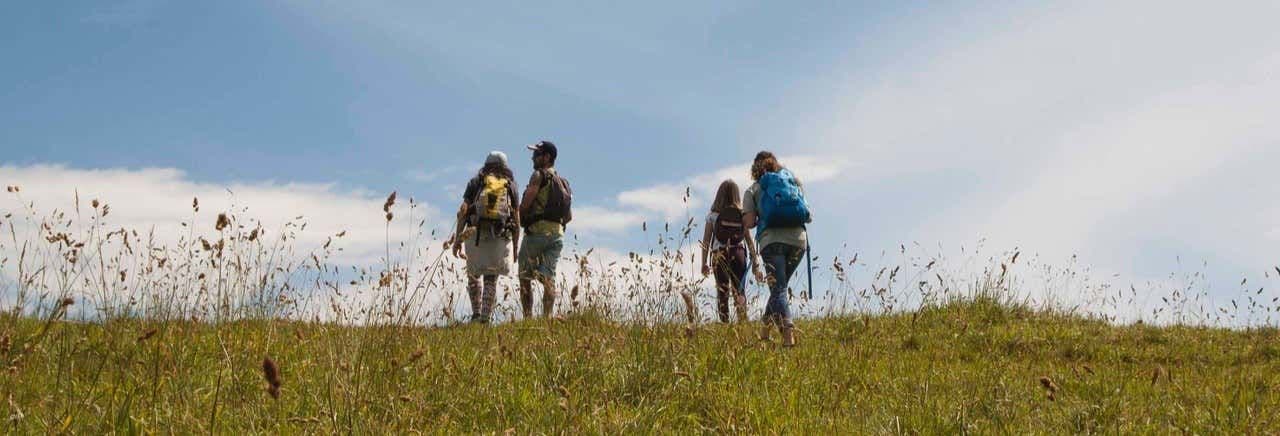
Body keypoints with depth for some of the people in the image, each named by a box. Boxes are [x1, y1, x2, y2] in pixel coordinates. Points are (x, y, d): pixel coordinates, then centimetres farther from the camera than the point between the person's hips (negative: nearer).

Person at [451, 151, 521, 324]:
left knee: (474, 276, 17)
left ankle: (476, 314, 9)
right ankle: (486, 318, -3)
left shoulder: (476, 182, 13)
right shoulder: (511, 186, 15)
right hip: (500, 237, 0)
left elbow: (463, 211, 1)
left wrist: (457, 239, 0)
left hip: (475, 236, 0)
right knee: (491, 279, 7)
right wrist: (515, 247, 15)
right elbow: (516, 221, 10)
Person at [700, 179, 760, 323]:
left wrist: (704, 263, 4)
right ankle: (742, 320, -12)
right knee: (740, 290, 5)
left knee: (722, 292, 6)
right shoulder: (742, 214, 2)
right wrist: (755, 260, 8)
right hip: (738, 253, 0)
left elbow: (706, 241, -1)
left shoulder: (712, 215, 1)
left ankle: (724, 322, -2)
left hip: (719, 254, 0)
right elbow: (749, 239, 2)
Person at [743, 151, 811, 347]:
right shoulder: (795, 182, 21)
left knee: (778, 289, -7)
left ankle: (788, 333, -27)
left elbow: (749, 223, 1)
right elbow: (807, 216, 15)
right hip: (798, 239, 3)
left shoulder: (753, 190, 12)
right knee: (779, 285, 19)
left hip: (772, 240, -3)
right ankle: (765, 330, 24)